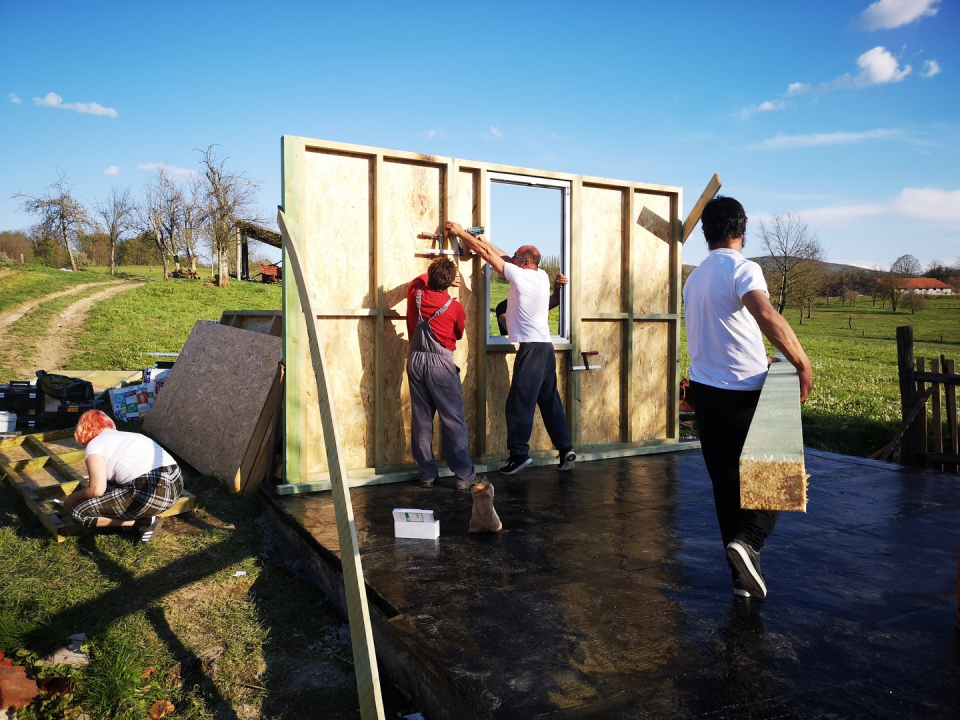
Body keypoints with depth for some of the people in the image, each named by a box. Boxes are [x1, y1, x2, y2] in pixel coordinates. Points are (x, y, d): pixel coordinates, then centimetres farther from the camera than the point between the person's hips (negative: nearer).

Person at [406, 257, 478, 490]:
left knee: (421, 420, 8)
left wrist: (438, 276, 34)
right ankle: (463, 475, 3)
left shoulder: (415, 293, 2)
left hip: (415, 359, 5)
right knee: (453, 420, 0)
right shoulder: (455, 307, -7)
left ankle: (427, 474, 14)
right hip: (441, 362, -4)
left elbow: (421, 279, 27)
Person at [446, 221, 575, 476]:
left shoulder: (521, 275, -8)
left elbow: (487, 254, -1)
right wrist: (486, 242, 27)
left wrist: (460, 232, 7)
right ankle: (565, 448, 14)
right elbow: (506, 258, 24)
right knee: (549, 400, 12)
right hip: (545, 347, 8)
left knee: (519, 403, -4)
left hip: (531, 349, -8)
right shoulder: (542, 276, 12)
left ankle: (519, 454, -1)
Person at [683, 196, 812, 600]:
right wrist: (801, 362, -22)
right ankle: (748, 540, -12)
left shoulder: (695, 277, 15)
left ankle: (742, 575, 18)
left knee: (726, 481, 12)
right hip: (744, 393, -7)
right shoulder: (742, 268, -11)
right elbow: (767, 316, -30)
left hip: (705, 390, 7)